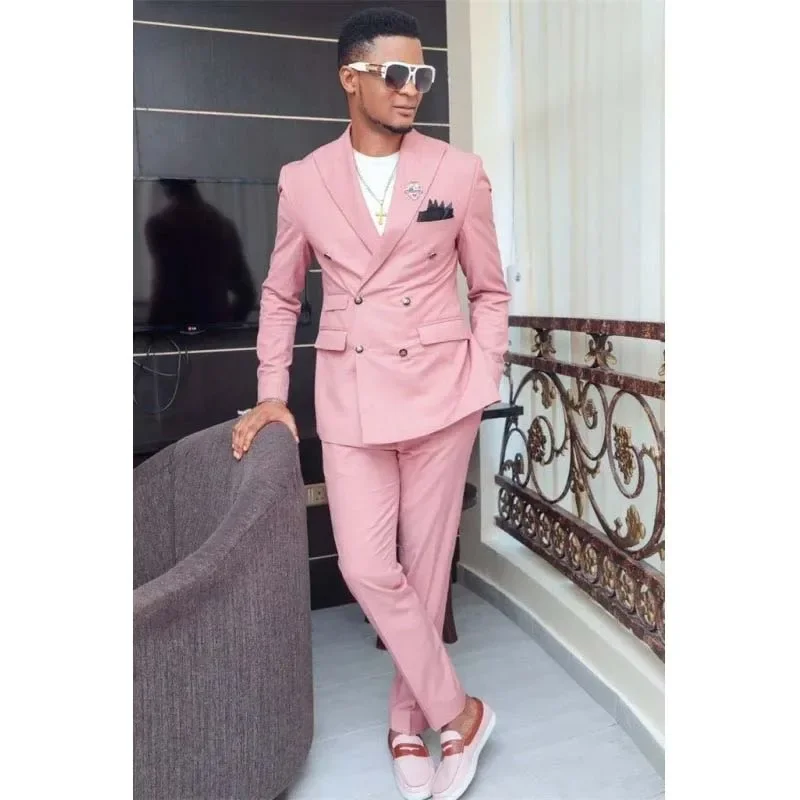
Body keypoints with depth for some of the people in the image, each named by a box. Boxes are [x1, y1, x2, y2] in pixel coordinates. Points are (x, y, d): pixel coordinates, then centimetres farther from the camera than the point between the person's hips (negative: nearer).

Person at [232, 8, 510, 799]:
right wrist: (271, 391, 7)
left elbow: (489, 291, 8)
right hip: (349, 396, 1)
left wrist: (482, 382, -1)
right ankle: (458, 712, 19)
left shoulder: (459, 173, 1)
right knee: (367, 568, -3)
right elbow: (280, 294, 14)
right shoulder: (303, 181, 4)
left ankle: (409, 724, 30)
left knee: (425, 564, 7)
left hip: (439, 391, 0)